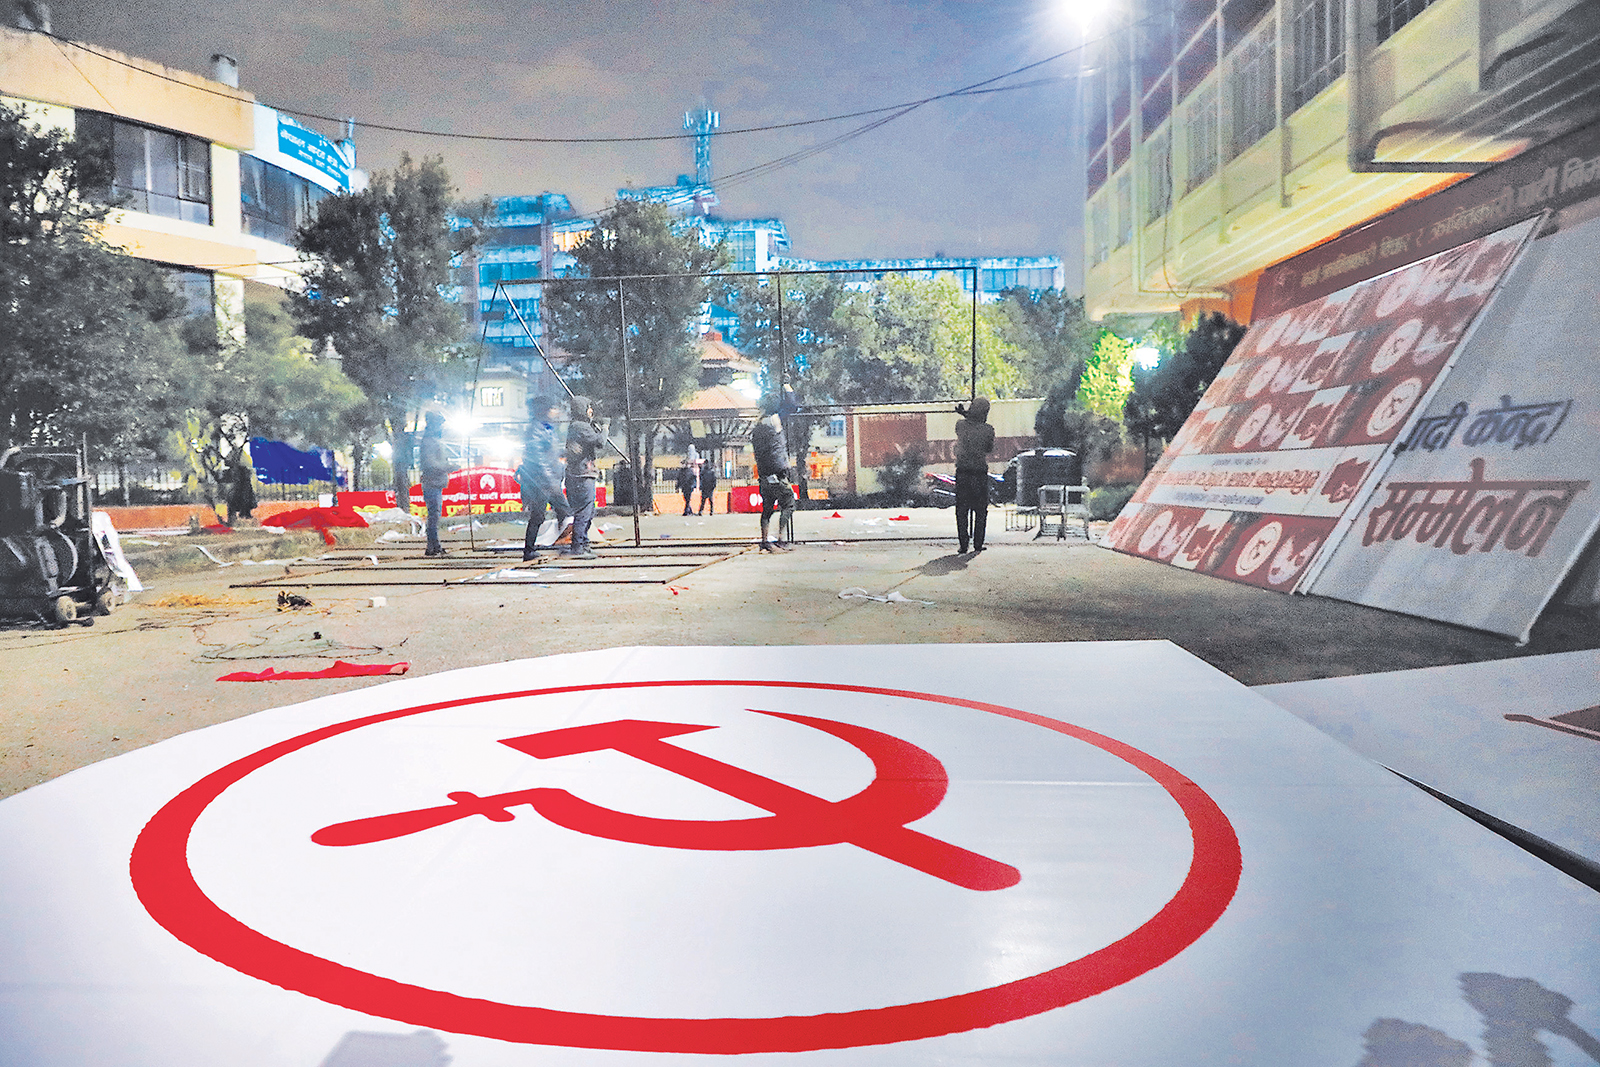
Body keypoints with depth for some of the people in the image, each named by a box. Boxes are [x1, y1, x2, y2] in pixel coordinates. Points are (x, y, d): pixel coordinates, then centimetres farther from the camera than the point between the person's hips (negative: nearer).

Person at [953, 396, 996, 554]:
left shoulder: (961, 425, -6)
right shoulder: (988, 429, -9)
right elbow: (989, 449, 6)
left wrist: (965, 415, 20)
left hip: (962, 472, 1)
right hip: (980, 473, -1)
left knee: (962, 511, 7)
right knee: (981, 510, 11)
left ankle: (963, 546, 5)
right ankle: (978, 545, 12)